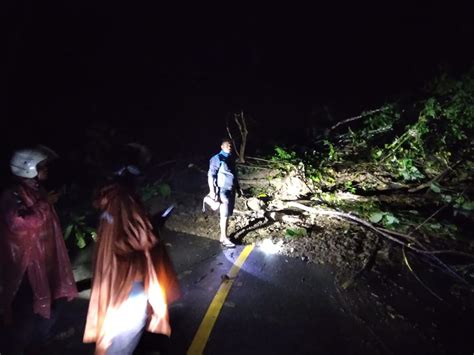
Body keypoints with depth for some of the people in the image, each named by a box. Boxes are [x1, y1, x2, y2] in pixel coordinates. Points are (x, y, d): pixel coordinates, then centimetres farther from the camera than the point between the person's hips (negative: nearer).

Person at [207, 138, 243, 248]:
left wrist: (238, 188, 21)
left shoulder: (231, 158, 10)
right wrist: (212, 191, -22)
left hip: (231, 190, 8)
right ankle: (224, 239, 8)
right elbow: (211, 175, -17)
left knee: (228, 214, 13)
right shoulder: (217, 159, -14)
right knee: (224, 215, -2)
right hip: (223, 191, -8)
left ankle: (223, 236, 25)